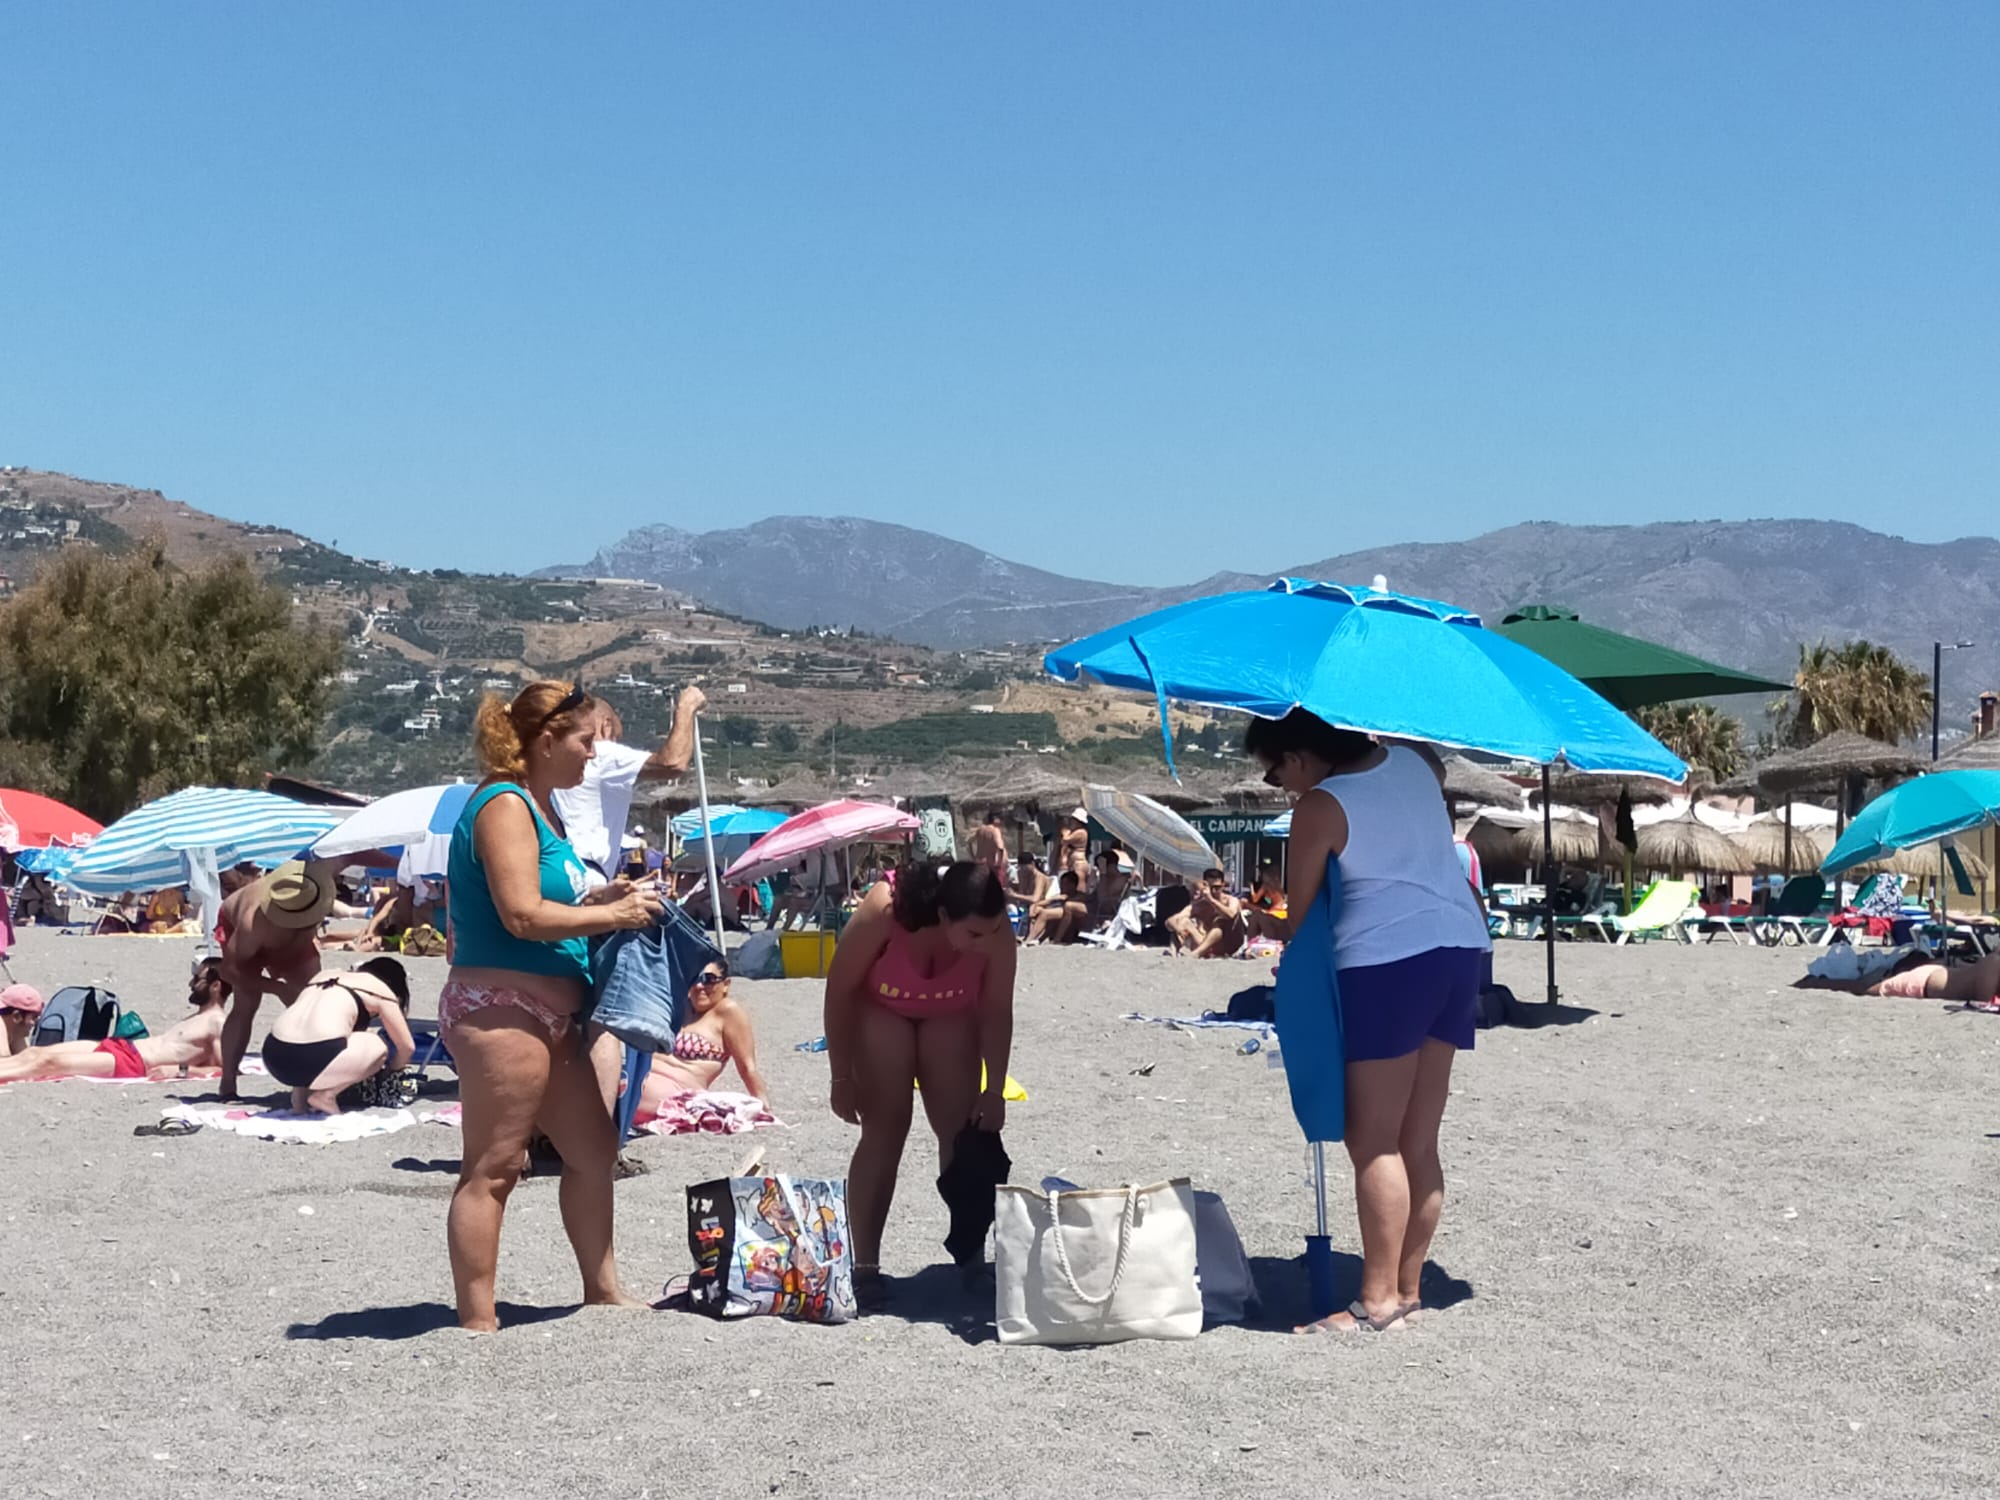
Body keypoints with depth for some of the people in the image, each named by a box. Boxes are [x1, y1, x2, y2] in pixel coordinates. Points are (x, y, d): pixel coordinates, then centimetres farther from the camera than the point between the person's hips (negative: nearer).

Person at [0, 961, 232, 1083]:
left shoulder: (217, 1024, -6)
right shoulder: (196, 1019, 23)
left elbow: (228, 1070, -19)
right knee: (35, 1053, 2)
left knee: (49, 1062, -17)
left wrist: (182, 1070, -23)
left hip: (132, 1064, -10)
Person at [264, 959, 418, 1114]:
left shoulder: (326, 975, 31)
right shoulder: (381, 989, 15)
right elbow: (407, 1047, 18)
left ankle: (301, 1089, 14)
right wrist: (392, 1068, 39)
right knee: (378, 1048, 19)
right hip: (315, 1059, -6)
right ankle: (326, 1095, 3)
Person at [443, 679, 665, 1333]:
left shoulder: (539, 807, 17)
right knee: (492, 1168, -5)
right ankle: (477, 1322, 0)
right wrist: (611, 916, -15)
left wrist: (596, 897, 8)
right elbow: (521, 916, -23)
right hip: (499, 1008, -11)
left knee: (593, 1147, 16)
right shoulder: (505, 805, -14)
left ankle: (602, 1290, 28)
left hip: (545, 1015, 11)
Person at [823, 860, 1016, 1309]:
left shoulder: (996, 932, -31)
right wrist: (842, 1077, -18)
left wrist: (994, 1090, -18)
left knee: (962, 1128, -2)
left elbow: (996, 1011, -19)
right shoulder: (884, 911, -38)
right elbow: (839, 990, -25)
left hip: (950, 1014, 3)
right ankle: (864, 1266, -6)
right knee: (885, 1129, -9)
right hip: (879, 1007, -3)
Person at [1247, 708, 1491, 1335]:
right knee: (1418, 1143, 10)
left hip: (1389, 959, -8)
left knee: (1373, 1142, -5)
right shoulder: (1413, 762, 12)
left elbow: (1300, 913, -2)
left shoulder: (1320, 808, -6)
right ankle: (1408, 1291, 12)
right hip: (1461, 944, 8)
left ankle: (1379, 1301, -8)